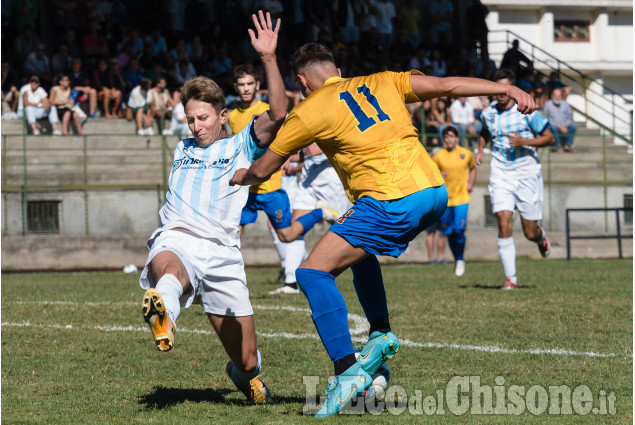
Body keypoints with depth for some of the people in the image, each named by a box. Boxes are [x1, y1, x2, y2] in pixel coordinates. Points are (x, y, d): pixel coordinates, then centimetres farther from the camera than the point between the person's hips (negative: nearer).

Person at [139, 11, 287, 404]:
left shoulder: (242, 146, 14)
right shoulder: (183, 150, 28)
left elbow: (278, 114, -4)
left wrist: (269, 58, -12)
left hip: (222, 252, -1)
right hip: (177, 239, 1)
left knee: (246, 361, 1)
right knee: (167, 265, -41)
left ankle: (245, 375, 38)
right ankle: (164, 318, -75)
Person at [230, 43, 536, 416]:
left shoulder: (309, 110, 6)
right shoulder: (381, 83, 18)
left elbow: (263, 170, 17)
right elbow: (447, 85, 9)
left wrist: (241, 177, 39)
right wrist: (508, 89, 10)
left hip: (393, 201, -8)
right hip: (434, 192, 8)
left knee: (313, 272, -4)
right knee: (357, 248, 32)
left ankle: (348, 372, -14)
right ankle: (381, 333, 25)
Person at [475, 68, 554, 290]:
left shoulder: (526, 111, -8)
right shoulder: (488, 114, 5)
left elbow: (549, 138, -5)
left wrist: (524, 142, -19)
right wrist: (480, 150, 9)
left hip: (527, 175, -2)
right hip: (501, 176, 2)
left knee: (530, 233, 2)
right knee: (504, 224, -17)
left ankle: (541, 237, 42)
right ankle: (510, 278, -12)